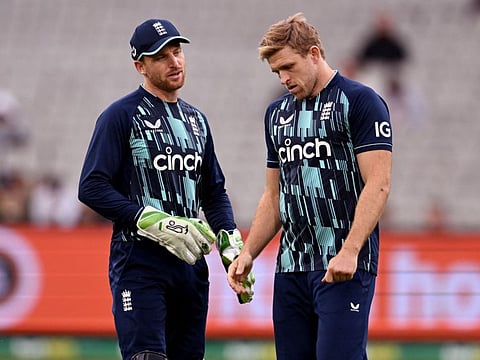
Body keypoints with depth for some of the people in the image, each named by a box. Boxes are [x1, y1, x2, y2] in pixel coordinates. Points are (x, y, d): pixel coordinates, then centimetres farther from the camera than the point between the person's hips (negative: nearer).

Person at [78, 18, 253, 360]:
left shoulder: (196, 119, 18)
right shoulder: (121, 115, -3)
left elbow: (214, 191, 23)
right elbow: (91, 187, -11)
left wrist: (231, 245, 6)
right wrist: (156, 223, -19)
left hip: (191, 264, 7)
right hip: (139, 263, -7)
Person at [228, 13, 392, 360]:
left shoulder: (359, 101, -4)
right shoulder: (277, 113, 18)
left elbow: (377, 184, -12)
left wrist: (349, 252, -21)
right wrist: (248, 253, 11)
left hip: (344, 266, -7)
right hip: (290, 267, 7)